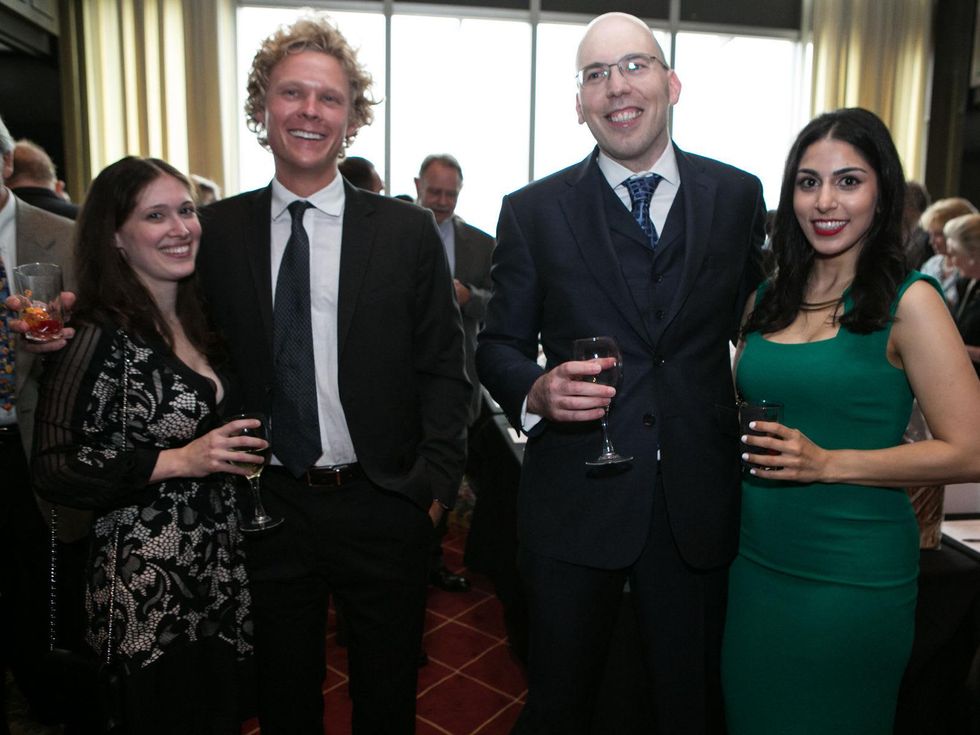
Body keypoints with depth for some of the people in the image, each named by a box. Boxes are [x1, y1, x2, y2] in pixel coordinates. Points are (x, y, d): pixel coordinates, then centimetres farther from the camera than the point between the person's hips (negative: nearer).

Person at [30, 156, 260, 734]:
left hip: (224, 573, 7)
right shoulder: (100, 337, -16)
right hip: (149, 586, -6)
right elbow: (53, 468, -16)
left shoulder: (197, 322, 7)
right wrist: (176, 461, -22)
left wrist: (230, 454, 1)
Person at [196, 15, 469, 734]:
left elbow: (443, 368, -3)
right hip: (267, 506, 2)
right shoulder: (218, 230, 1)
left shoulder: (406, 230, -4)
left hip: (383, 507, -1)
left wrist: (435, 483, -7)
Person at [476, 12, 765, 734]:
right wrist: (534, 390, -19)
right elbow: (499, 344, 2)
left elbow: (756, 324, 10)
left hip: (700, 502, 2)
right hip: (575, 501, -1)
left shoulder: (739, 195, 3)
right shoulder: (533, 211, -2)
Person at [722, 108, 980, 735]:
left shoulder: (909, 301, -11)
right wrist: (737, 435, -3)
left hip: (853, 572, -5)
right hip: (758, 559, 5)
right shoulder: (769, 299, 5)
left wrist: (826, 462, -21)